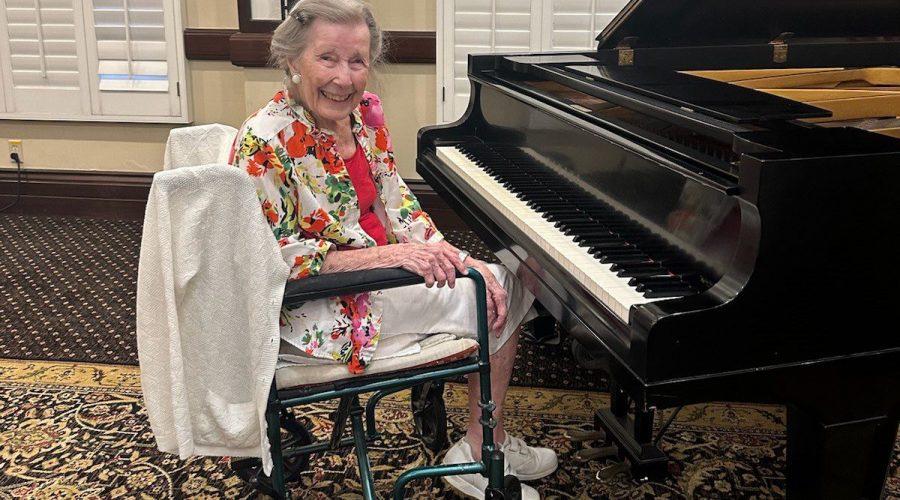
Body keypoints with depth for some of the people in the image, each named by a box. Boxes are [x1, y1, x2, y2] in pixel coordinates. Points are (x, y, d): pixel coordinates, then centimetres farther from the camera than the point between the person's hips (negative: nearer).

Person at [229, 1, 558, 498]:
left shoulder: (364, 112, 1)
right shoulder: (265, 141, -22)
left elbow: (397, 205, 5)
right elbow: (274, 258, -23)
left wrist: (460, 259, -9)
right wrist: (385, 255, -28)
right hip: (315, 309, -8)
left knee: (502, 281, 7)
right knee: (504, 293, -4)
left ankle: (488, 444, 20)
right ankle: (480, 454, 14)